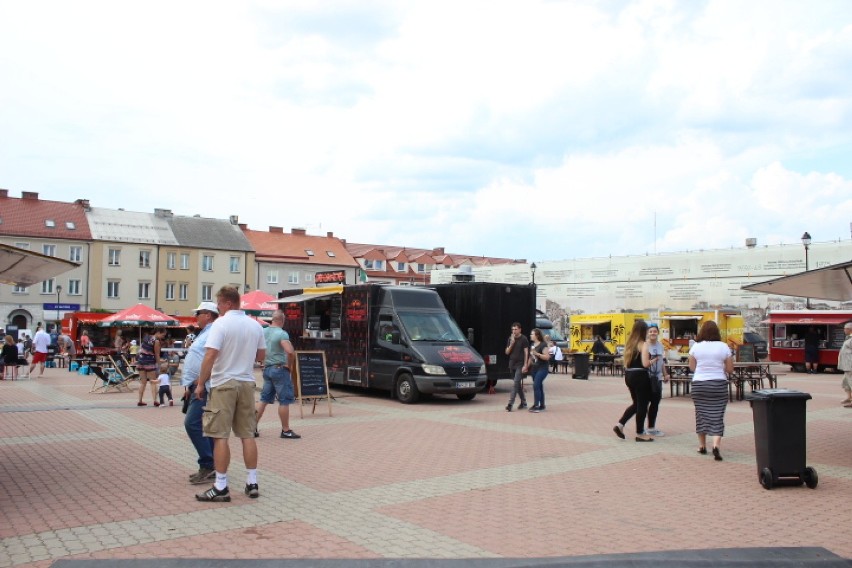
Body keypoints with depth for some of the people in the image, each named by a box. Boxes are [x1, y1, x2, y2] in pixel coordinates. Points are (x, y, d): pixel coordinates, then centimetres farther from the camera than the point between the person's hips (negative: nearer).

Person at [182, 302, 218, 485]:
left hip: (203, 387, -11)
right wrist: (190, 386, 21)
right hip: (197, 387, 11)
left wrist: (200, 381, -24)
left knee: (193, 424, -14)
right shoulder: (203, 334, 21)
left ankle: (208, 466, -9)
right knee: (204, 427, 11)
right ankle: (211, 467, 16)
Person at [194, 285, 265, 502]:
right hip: (247, 383, 6)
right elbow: (261, 356, 15)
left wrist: (200, 383, -10)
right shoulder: (255, 325, 7)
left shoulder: (221, 323, -11)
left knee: (220, 436, 0)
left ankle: (221, 487, 2)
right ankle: (252, 483, 15)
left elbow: (210, 356, -18)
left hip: (224, 384, -6)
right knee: (247, 434, 10)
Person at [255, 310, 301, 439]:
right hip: (280, 369, -7)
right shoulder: (281, 333, -15)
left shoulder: (263, 332, 7)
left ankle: (253, 427, 14)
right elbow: (290, 351, -27)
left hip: (267, 369, 7)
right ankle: (286, 430, 8)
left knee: (264, 399, 14)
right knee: (284, 400, 1)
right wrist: (289, 365, -11)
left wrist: (263, 362, 16)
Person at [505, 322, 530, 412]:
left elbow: (526, 353, -8)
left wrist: (525, 365, -14)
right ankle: (523, 402, 23)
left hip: (520, 365, -6)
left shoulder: (524, 339, -6)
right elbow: (507, 352, 8)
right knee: (518, 384, 12)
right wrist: (511, 343, -8)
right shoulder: (510, 338, 10)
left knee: (515, 384, -12)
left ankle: (510, 404, -16)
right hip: (512, 364, 6)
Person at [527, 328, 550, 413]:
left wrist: (537, 354, -24)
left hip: (542, 368, -8)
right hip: (534, 369, 8)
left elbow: (547, 357, -16)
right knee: (539, 387, 10)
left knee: (536, 385, -16)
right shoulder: (532, 345, 13)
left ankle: (536, 405, -12)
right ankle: (541, 406, 16)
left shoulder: (543, 345, -11)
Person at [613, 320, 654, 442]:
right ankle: (640, 433, 12)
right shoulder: (643, 345, -12)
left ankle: (620, 424, 9)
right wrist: (653, 360, -3)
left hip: (629, 375, 8)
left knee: (636, 403, 20)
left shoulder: (629, 343, 10)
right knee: (642, 404, 5)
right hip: (640, 376, -8)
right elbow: (645, 364, -20)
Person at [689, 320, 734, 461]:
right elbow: (730, 369, 2)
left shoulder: (696, 347, -1)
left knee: (701, 414, 11)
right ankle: (716, 445, -15)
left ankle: (702, 445, 19)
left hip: (699, 384, 1)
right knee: (717, 416, 0)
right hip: (719, 384, -1)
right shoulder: (723, 347, -2)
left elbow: (692, 367, 5)